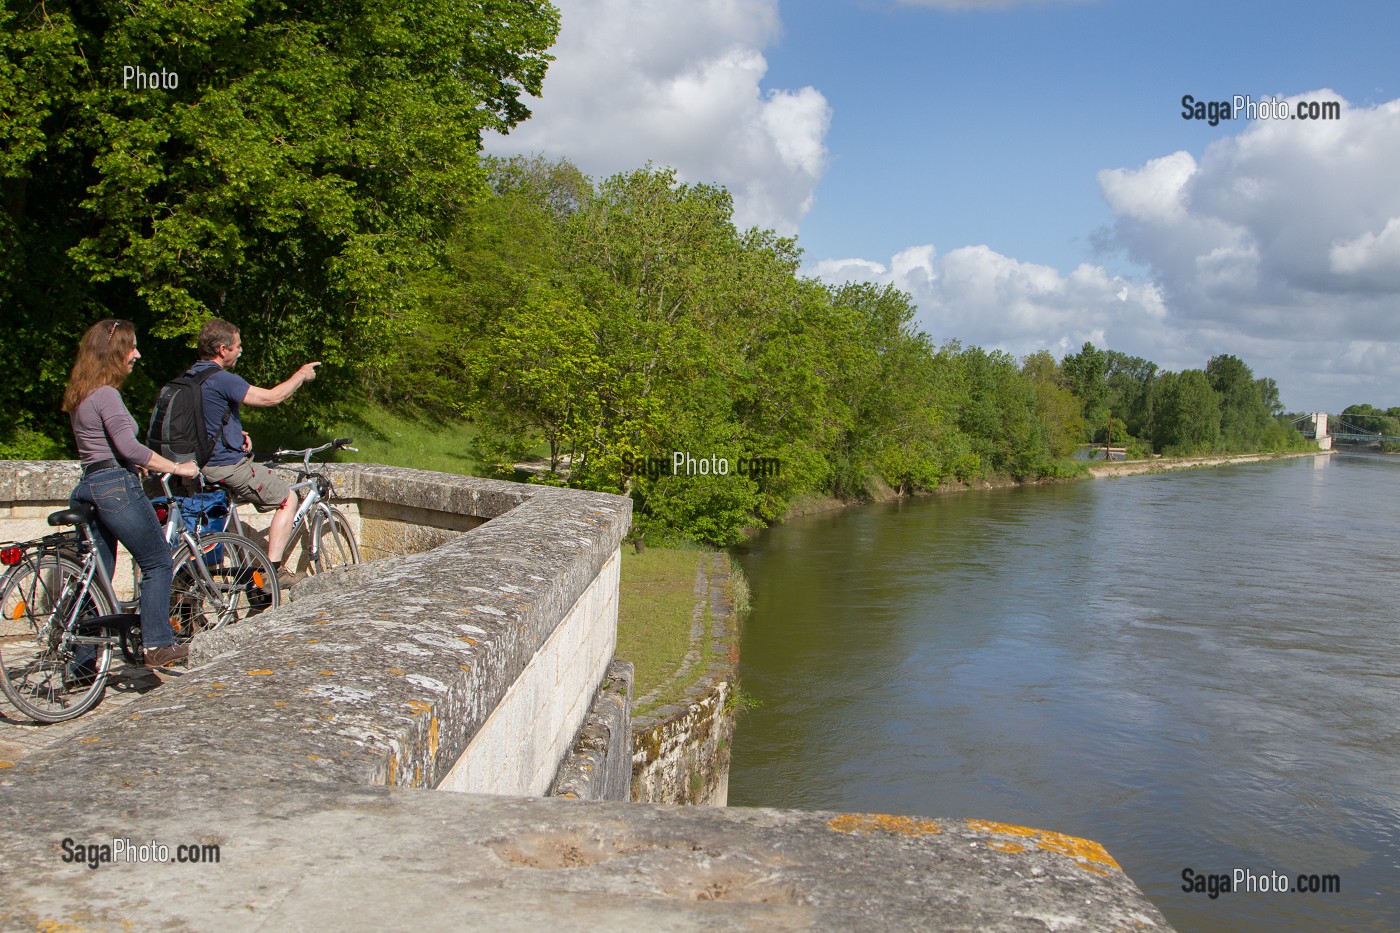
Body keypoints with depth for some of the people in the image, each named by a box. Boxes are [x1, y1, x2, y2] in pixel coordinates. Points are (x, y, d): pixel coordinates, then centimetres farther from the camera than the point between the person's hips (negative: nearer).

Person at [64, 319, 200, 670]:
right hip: (117, 487, -9)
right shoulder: (106, 395, -13)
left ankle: (83, 663, 14)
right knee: (158, 563, 1)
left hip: (88, 488, 9)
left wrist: (136, 463, 22)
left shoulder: (80, 395, 16)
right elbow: (129, 447, -20)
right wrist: (177, 467, -14)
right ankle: (158, 646, 1)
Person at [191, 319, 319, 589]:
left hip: (201, 463, 10)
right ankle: (274, 570, -2)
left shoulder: (190, 377, 9)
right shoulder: (222, 380, -21)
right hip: (228, 466, -10)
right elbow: (271, 397, -17)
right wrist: (300, 376, -2)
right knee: (288, 499, 4)